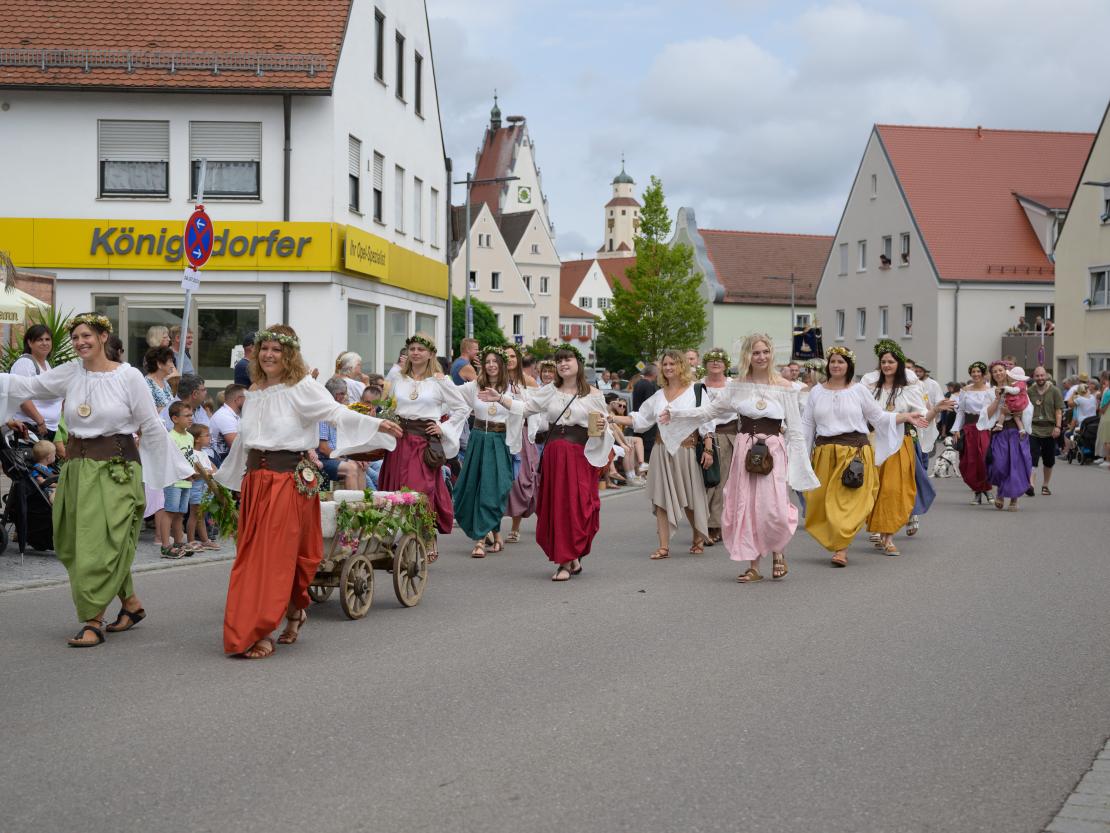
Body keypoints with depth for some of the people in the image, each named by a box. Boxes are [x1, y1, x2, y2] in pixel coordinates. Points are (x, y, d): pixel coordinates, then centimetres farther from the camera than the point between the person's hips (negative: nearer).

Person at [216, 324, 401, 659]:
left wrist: (377, 424, -31)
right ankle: (294, 611, 22)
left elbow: (335, 412, -17)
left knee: (276, 556, -7)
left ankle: (262, 632, -3)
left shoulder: (302, 387, -6)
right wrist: (222, 476, 33)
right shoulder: (254, 392, 15)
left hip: (290, 478, -7)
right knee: (251, 554, 7)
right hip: (254, 478, 7)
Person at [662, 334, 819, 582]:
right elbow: (709, 410, 10)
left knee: (774, 509, -13)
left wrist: (802, 467, -3)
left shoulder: (784, 387, -1)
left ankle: (778, 552, 18)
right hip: (744, 450, 3)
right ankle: (753, 566, 14)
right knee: (745, 508, 3)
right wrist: (675, 413, 2)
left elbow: (795, 431, 0)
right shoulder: (738, 386, 6)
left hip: (773, 451, -3)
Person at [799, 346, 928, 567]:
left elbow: (878, 416, 11)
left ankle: (842, 549, -10)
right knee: (822, 500, 0)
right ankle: (836, 541, 15)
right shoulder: (817, 392, 11)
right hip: (825, 453, 3)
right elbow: (807, 424, 13)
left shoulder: (859, 390, 5)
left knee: (849, 500, -10)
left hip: (854, 452, -2)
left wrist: (906, 417, 3)